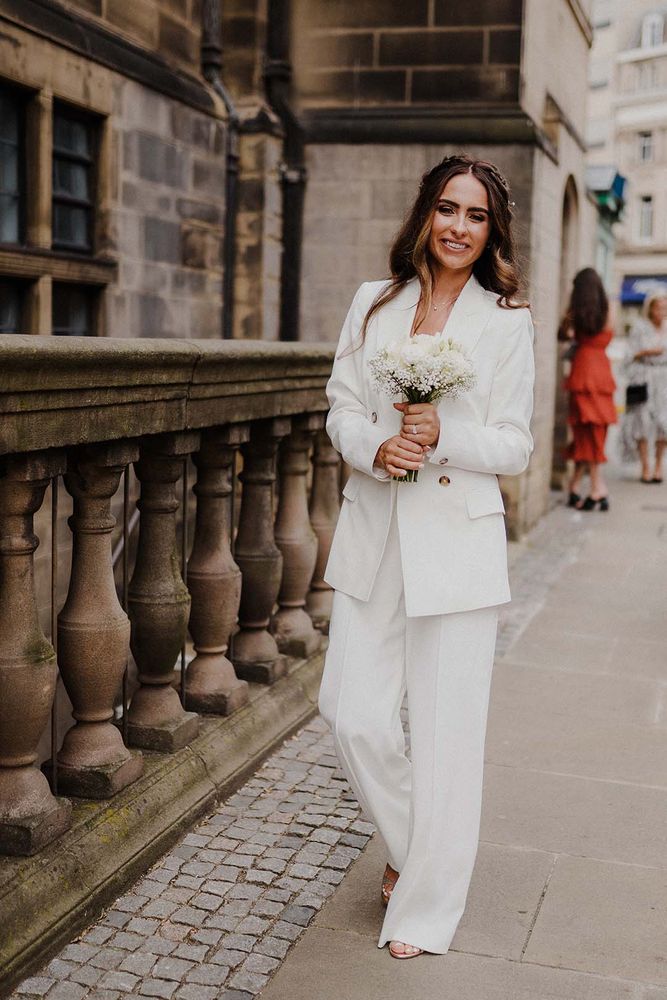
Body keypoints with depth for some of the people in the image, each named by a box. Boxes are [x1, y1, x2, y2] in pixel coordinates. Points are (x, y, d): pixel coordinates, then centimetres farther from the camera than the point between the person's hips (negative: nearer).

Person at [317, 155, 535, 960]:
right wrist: (377, 449, -13)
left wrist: (443, 437, -19)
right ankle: (407, 847, 31)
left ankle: (427, 906, 20)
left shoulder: (506, 322, 1)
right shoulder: (373, 303, 9)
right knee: (354, 718, 2)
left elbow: (513, 446, 0)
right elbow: (341, 408, 8)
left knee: (444, 730, 2)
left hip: (458, 540, -3)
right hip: (373, 533, 3)